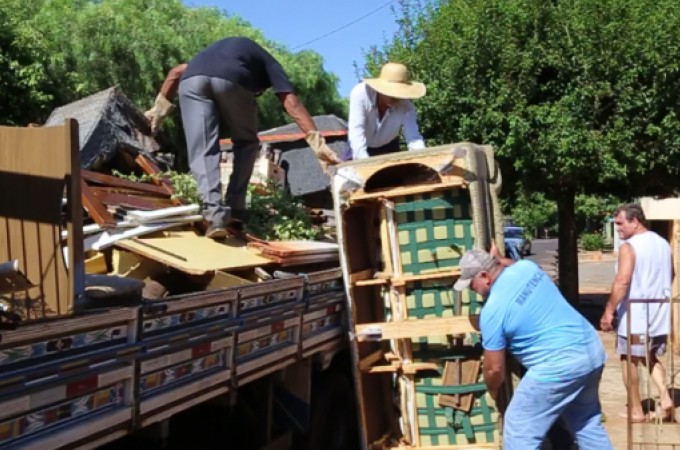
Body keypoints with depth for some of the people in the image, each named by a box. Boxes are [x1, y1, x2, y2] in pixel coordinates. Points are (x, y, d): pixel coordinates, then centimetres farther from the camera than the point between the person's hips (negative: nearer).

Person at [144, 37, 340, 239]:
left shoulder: (221, 51, 44)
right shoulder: (268, 63, 31)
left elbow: (177, 72, 32)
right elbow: (292, 103, 16)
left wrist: (160, 108, 31)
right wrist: (318, 144, 9)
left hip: (191, 79, 3)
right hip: (232, 80, -3)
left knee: (202, 150, 4)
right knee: (246, 141, 20)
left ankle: (214, 214, -13)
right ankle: (235, 207, 12)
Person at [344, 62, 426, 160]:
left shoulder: (406, 107, -30)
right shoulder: (360, 93, -35)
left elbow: (413, 137, -36)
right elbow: (356, 130, -42)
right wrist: (363, 160, -56)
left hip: (388, 148, 2)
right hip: (358, 148, -2)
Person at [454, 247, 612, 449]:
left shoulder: (492, 310, -13)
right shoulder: (526, 266, 5)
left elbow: (495, 369, -4)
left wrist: (492, 389, 15)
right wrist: (500, 258, 40)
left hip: (560, 365, -9)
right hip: (592, 349, 9)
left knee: (519, 432, 5)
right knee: (586, 422, 25)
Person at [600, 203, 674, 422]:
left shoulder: (628, 247, -15)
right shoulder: (663, 244, 10)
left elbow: (622, 281, -23)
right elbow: (670, 275, 22)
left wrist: (608, 311, -20)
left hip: (634, 313, -7)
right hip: (659, 311, 7)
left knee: (630, 360, 6)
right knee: (651, 357, 21)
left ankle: (636, 410, 11)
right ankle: (665, 398, 3)